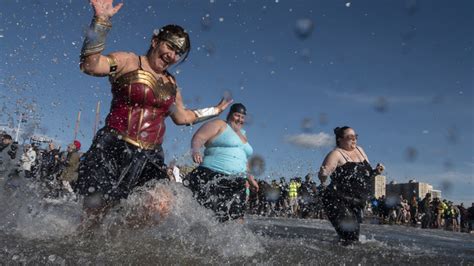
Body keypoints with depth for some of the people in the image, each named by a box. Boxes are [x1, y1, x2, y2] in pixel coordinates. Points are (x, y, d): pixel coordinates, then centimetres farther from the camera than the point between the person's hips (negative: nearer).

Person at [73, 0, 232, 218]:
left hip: (150, 157, 5)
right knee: (94, 212, -7)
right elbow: (90, 65, -16)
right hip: (113, 150, -4)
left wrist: (215, 110, 37)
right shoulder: (128, 61, 1)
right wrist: (101, 21, -25)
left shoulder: (171, 84, 18)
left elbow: (182, 117, 30)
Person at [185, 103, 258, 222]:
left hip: (235, 185, 7)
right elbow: (198, 138, -8)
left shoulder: (243, 135, 26)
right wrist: (195, 151, -27)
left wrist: (249, 176, 26)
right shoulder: (219, 125, 5)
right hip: (211, 178, -6)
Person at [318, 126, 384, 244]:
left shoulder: (359, 150, 13)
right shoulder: (336, 154, -9)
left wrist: (376, 171, 2)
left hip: (357, 203, 8)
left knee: (354, 236, 16)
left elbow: (366, 173, 22)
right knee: (350, 238, -18)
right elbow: (322, 174, -17)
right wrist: (323, 175, -40)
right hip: (338, 202, -8)